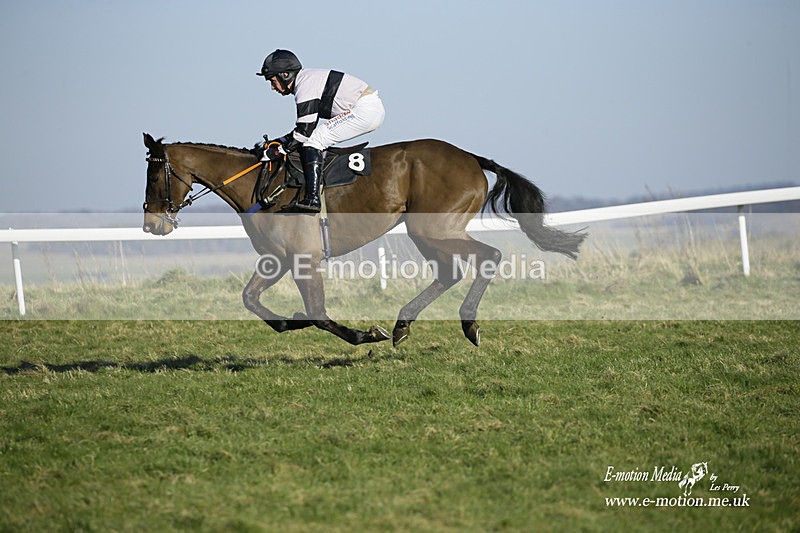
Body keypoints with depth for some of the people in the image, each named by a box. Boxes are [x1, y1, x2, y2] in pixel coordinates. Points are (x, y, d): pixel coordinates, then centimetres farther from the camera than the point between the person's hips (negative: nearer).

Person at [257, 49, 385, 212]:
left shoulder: (305, 85, -13)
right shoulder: (308, 78, 18)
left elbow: (304, 131, -16)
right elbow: (305, 127, 23)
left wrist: (278, 151, -9)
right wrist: (278, 142, 16)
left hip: (365, 111, -11)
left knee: (312, 141, -12)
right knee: (316, 139, 14)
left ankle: (312, 198, -22)